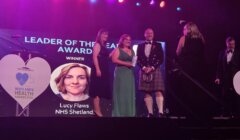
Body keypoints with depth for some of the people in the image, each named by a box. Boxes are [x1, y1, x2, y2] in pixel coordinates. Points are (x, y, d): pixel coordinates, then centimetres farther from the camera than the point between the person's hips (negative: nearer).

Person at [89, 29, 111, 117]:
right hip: (99, 70, -9)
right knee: (97, 89, -9)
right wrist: (97, 69, -24)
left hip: (104, 70, 9)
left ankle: (98, 110, 11)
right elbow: (95, 57, -16)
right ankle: (97, 110, -9)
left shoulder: (103, 46, 19)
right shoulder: (97, 44, -5)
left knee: (101, 89, 8)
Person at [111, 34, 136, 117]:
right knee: (121, 92, -7)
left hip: (130, 73, 6)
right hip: (120, 73, -6)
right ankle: (119, 113, -4)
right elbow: (114, 60, -12)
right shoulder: (118, 49, 0)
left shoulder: (131, 51, 17)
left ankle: (129, 113, 7)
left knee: (129, 92, 3)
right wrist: (126, 63, -17)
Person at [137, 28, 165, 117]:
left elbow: (161, 59, 1)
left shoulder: (157, 45, 8)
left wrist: (152, 67, -11)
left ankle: (160, 112, -16)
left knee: (158, 92, -11)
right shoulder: (140, 46, 13)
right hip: (144, 71, 2)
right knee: (147, 92, -1)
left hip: (155, 70, -2)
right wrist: (144, 67, -9)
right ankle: (150, 113, 0)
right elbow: (138, 59, 7)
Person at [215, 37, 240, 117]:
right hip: (225, 79, 2)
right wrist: (218, 77, -2)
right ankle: (226, 114, 11)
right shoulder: (222, 53, 8)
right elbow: (219, 66, 7)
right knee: (226, 98, 4)